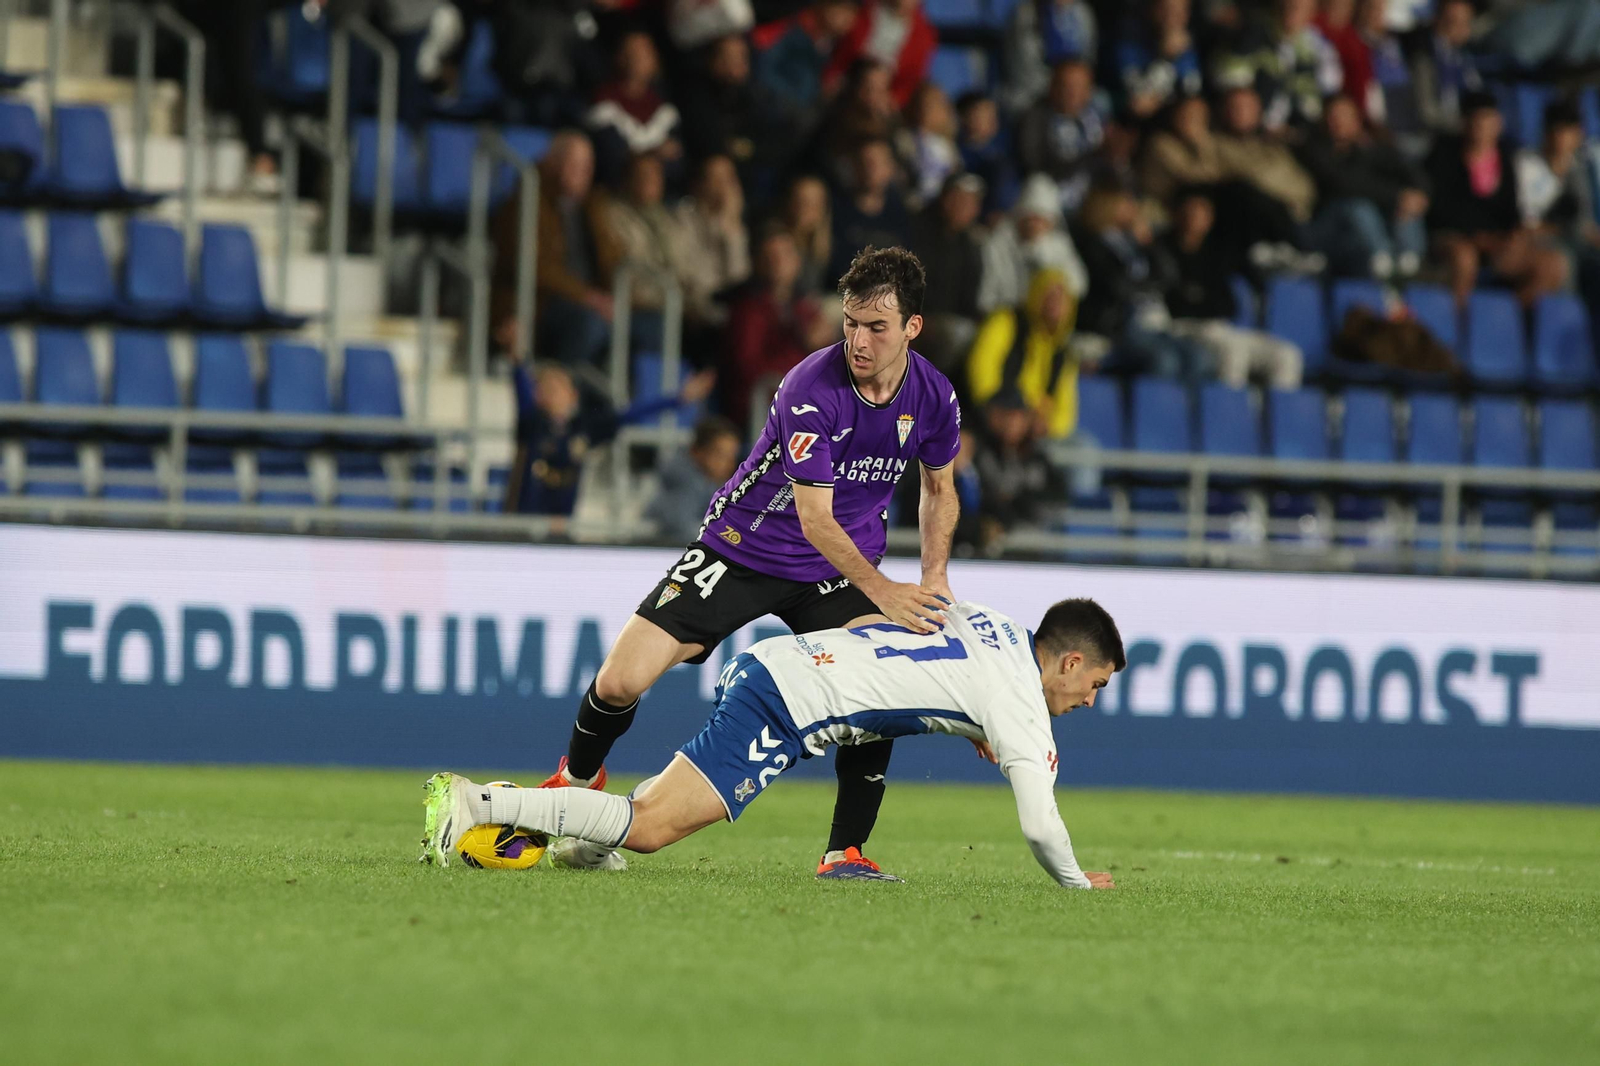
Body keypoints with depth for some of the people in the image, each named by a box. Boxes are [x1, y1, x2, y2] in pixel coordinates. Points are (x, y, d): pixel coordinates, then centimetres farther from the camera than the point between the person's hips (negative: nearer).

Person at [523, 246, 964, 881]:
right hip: (741, 551, -3)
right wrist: (881, 591, -37)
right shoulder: (813, 389, -27)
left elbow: (939, 488, 11)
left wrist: (933, 579, -2)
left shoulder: (934, 397, -9)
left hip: (844, 566, 4)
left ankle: (846, 852, -12)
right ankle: (578, 780, 25)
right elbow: (815, 519, -28)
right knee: (619, 685, -9)